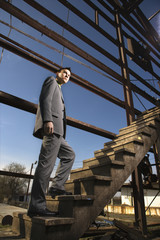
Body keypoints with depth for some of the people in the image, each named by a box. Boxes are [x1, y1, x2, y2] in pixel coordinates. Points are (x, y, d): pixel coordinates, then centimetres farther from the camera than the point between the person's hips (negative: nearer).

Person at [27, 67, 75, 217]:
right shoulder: (51, 81, 11)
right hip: (51, 126, -10)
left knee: (69, 155, 12)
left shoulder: (58, 91, 36)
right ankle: (36, 206, -9)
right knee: (46, 163, -13)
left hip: (56, 131, 10)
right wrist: (48, 120, -22)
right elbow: (44, 99, -8)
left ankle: (56, 187, 7)